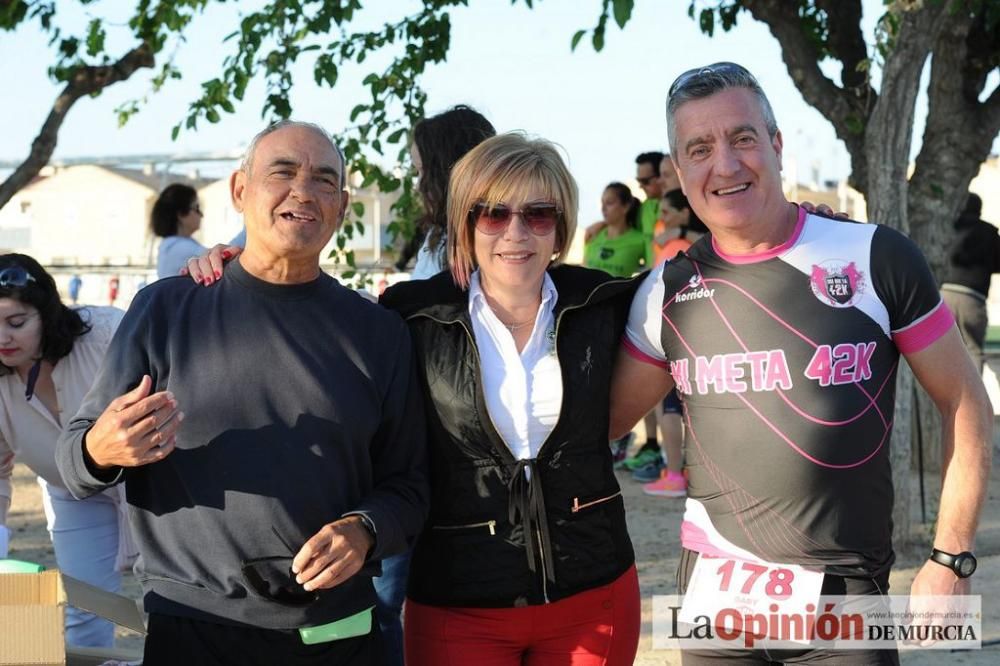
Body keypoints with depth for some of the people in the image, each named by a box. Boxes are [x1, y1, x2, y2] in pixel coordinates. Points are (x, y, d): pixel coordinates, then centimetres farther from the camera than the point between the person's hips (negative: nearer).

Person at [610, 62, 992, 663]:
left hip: (849, 592, -2)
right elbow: (605, 419, 11)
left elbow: (964, 403, -1)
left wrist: (951, 557, -4)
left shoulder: (876, 258, -7)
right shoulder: (669, 291, 1)